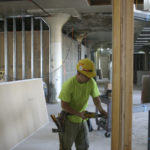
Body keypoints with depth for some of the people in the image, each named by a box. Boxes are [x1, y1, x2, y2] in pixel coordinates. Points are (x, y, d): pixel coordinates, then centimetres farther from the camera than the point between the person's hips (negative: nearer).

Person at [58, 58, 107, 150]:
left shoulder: (91, 82, -10)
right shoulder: (69, 85, -25)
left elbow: (96, 97, -1)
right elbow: (64, 105, -21)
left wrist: (101, 109, -20)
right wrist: (79, 113, -27)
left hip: (82, 120, 5)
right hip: (69, 120, -5)